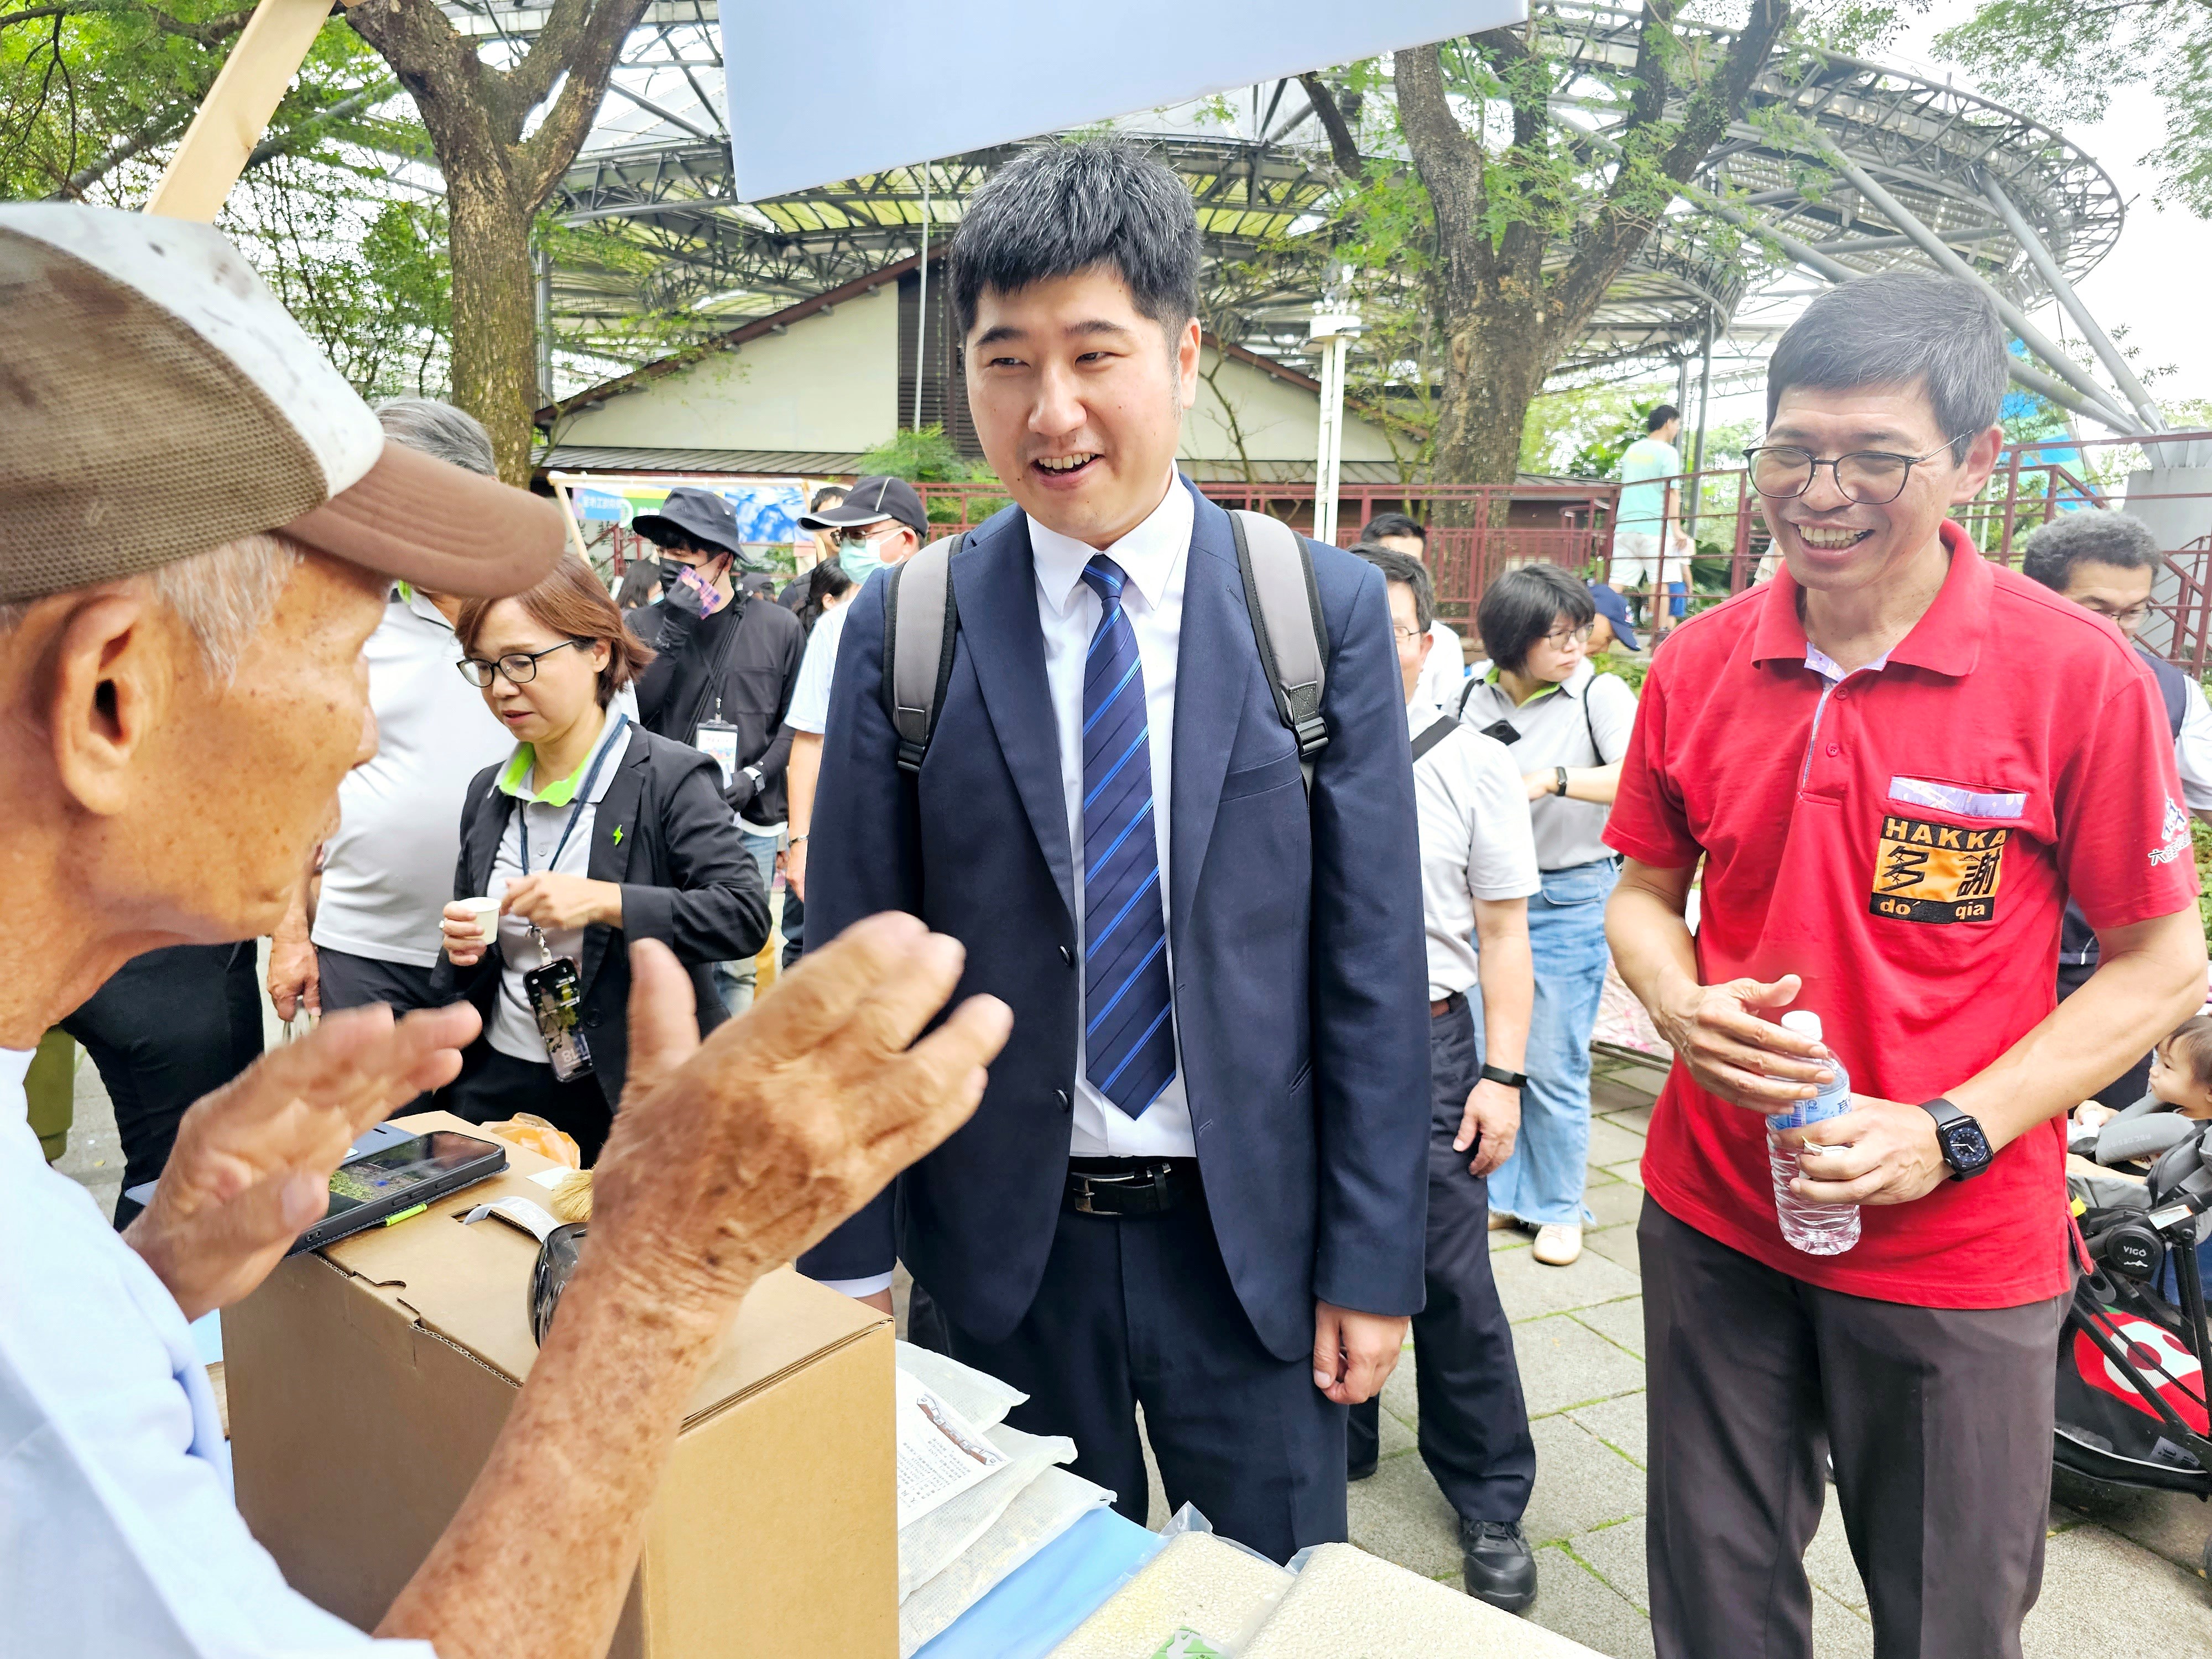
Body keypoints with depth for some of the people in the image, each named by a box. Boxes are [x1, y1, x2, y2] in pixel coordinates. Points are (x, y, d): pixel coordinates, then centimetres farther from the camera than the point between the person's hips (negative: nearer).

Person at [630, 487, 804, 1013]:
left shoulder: (778, 628, 5)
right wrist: (673, 633, -13)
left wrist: (757, 775, -7)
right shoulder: (647, 625, 5)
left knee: (737, 966, 9)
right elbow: (631, 708, -7)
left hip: (748, 822, 0)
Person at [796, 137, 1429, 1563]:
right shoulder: (899, 634, -5)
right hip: (1003, 1247, 1)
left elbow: (1375, 957, -4)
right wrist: (848, 1256, -1)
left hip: (1255, 1237, 0)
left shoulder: (1330, 612, -6)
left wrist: (1374, 1259, -3)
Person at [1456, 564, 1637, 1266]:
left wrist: (1553, 779, -35)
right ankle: (1502, 1191, 30)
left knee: (1553, 1066, 3)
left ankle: (1560, 1208, 22)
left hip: (1569, 898, -4)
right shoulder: (1475, 694, 2)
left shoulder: (1600, 694, -10)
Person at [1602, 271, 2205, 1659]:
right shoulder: (1696, 666, -2)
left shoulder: (2081, 674, -13)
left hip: (1960, 1257, -2)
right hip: (1712, 1225, 3)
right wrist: (1681, 1007, -13)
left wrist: (1948, 1135, -17)